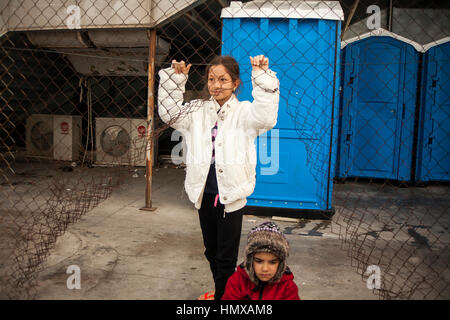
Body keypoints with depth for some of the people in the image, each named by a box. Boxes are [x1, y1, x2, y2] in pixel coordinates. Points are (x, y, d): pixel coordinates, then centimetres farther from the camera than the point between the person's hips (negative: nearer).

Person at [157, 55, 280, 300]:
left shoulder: (244, 112, -7)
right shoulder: (198, 110, 8)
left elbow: (266, 116, -25)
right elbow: (170, 113, 2)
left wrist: (263, 77, -30)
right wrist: (174, 79, -5)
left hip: (231, 194, -5)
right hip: (204, 193, 6)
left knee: (226, 257, 5)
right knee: (211, 251, 22)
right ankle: (221, 291, 41)